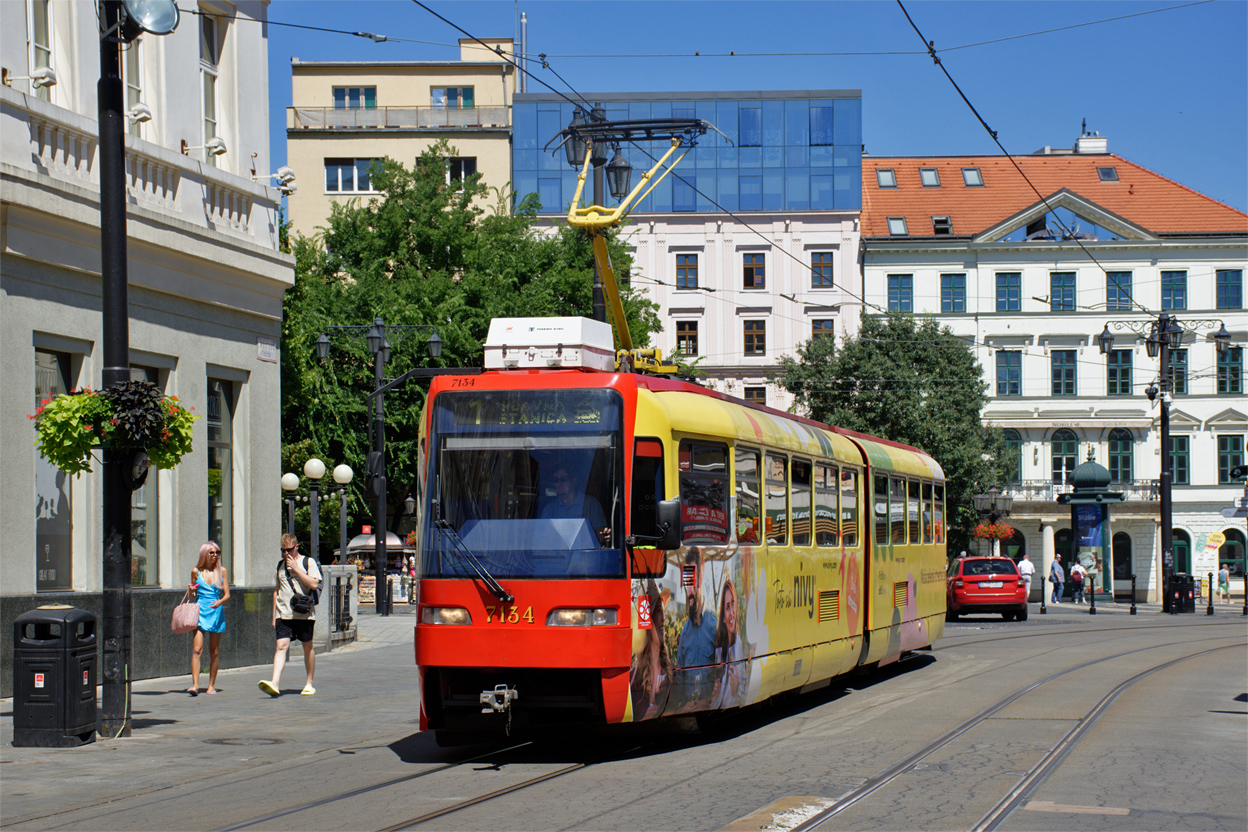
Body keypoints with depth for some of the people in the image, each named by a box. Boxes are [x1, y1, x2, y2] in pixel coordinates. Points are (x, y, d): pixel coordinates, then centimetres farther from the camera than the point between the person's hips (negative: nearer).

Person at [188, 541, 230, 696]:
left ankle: (211, 685, 15)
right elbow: (193, 594, 16)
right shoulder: (196, 571, 5)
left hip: (216, 613, 1)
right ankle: (195, 685, -18)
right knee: (197, 649, -12)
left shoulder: (222, 571, 5)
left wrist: (220, 601, -17)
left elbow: (227, 594, 3)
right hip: (200, 612, -1)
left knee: (214, 652, 6)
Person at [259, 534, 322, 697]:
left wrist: (296, 568, -15)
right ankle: (274, 684, -23)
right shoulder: (280, 565, 14)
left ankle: (309, 684, 21)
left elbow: (314, 584, -14)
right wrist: (274, 615, 16)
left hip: (304, 614, -3)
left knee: (307, 647, 7)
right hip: (283, 614, 3)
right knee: (281, 646, -11)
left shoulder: (308, 562, 0)